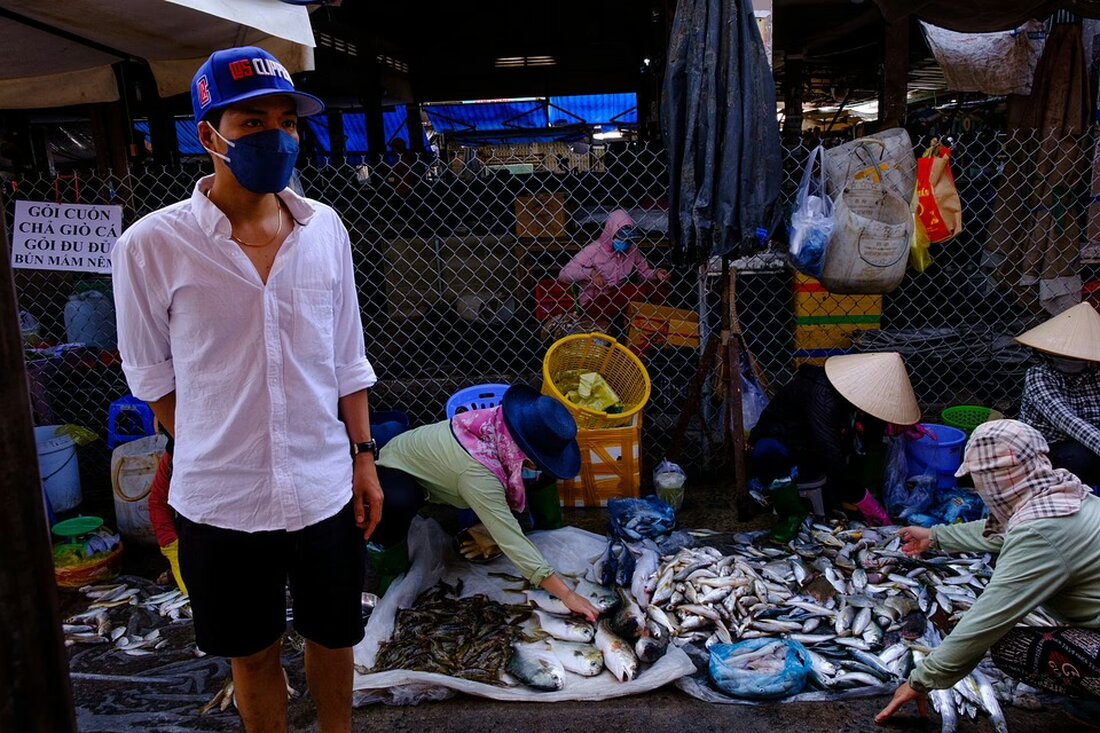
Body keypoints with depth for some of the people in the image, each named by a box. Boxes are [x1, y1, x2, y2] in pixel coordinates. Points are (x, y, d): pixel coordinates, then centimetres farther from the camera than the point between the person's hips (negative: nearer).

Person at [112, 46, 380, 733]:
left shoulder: (325, 228, -4)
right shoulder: (152, 245, -14)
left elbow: (346, 358, 4)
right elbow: (152, 373, -1)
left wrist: (363, 454, 5)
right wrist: (213, 453, 5)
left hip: (326, 487, 3)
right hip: (221, 499, -2)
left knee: (334, 634, 21)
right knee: (254, 652, 17)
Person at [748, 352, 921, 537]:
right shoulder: (823, 396, -34)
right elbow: (831, 455, -36)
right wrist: (860, 497, -28)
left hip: (814, 455, 8)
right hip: (780, 444, -8)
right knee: (767, 452, -41)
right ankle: (792, 513, -21)